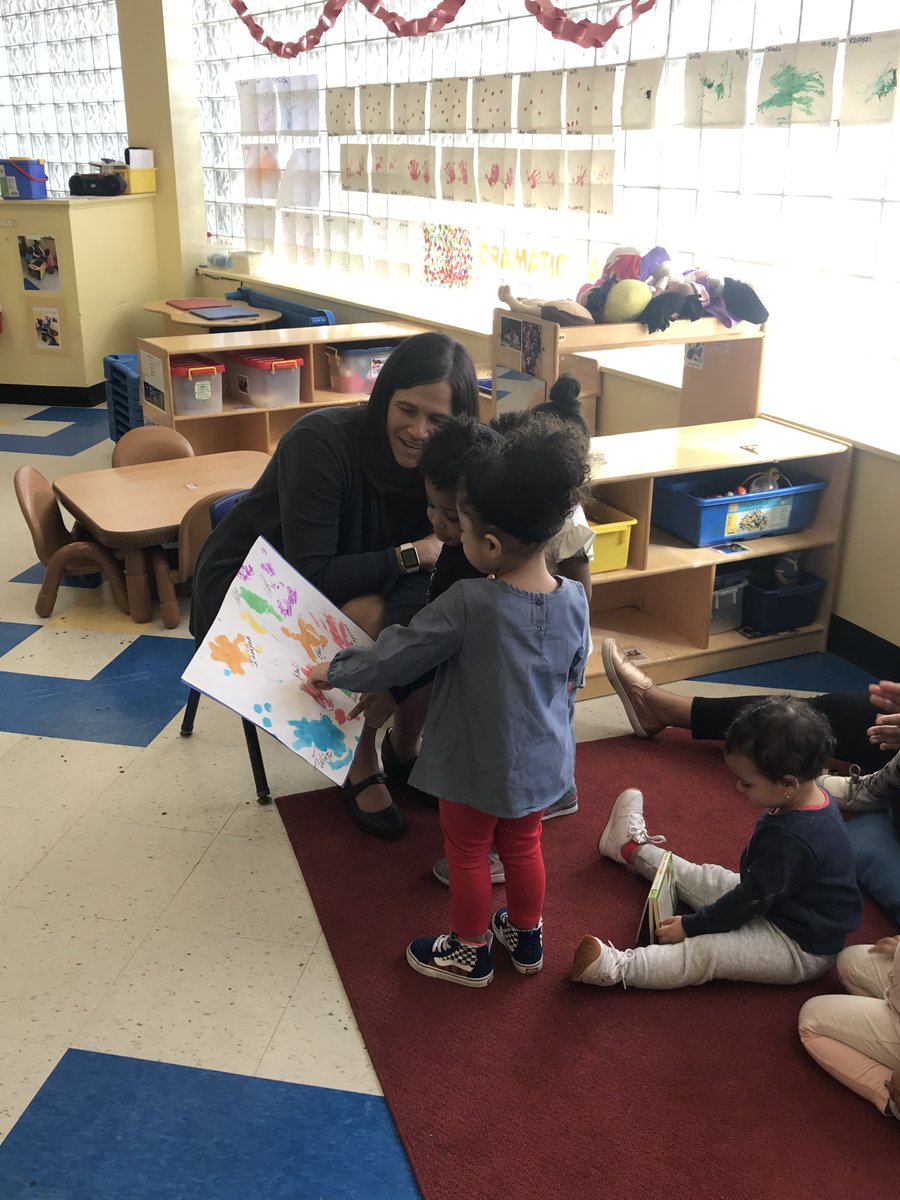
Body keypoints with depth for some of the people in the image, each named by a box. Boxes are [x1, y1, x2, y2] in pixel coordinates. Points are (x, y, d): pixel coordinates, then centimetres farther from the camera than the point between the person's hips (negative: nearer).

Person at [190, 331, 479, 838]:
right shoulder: (323, 441, -29)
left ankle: (407, 748, 6)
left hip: (340, 581, 5)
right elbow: (310, 577, -32)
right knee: (376, 619, -30)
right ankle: (362, 767, -7)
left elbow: (436, 556, -16)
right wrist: (413, 554, -28)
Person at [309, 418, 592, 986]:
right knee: (523, 847, 25)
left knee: (468, 854, 18)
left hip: (476, 765, -5)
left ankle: (470, 953, 38)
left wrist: (335, 672, -4)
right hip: (542, 760, 5)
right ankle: (526, 938, 46)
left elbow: (393, 659, -20)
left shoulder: (467, 605, -31)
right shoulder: (574, 599, -15)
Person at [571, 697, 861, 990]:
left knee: (705, 951, -24)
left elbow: (750, 901, -27)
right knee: (708, 880, 20)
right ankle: (633, 848, 38)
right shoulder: (811, 800, -6)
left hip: (801, 948, -10)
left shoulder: (793, 840, -36)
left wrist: (690, 926, -16)